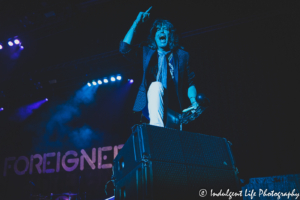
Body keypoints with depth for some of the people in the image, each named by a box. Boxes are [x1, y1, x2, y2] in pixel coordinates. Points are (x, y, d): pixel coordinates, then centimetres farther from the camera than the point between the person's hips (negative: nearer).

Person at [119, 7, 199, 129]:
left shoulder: (182, 55, 15)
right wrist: (136, 23, 3)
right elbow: (124, 48, 1)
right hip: (151, 106, -1)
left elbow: (190, 82, 13)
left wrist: (193, 102, -4)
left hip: (173, 111, 2)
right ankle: (156, 127, -41)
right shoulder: (147, 52, 15)